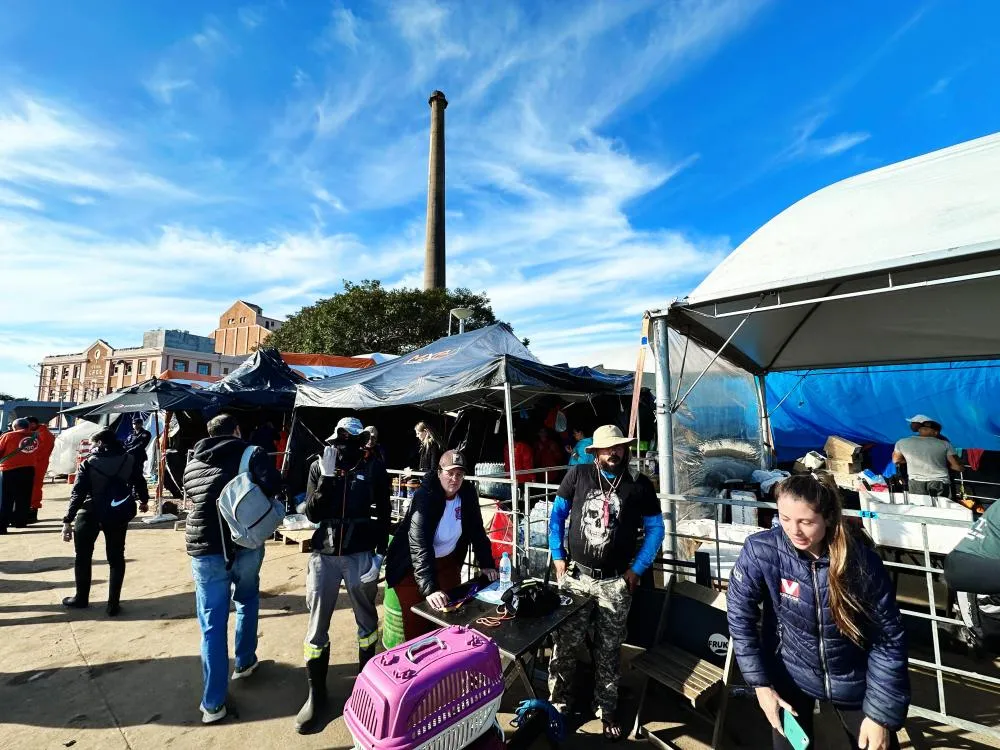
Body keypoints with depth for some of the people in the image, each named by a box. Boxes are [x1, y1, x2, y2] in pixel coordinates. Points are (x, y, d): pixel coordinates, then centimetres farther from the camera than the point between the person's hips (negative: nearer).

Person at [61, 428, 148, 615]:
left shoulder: (88, 463, -9)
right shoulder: (129, 460, -2)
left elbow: (78, 493, -13)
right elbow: (140, 482, 6)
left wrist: (68, 520, -10)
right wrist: (143, 500, 24)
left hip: (90, 514, -2)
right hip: (118, 514, 2)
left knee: (83, 556, 19)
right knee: (116, 558, 10)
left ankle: (81, 598, 31)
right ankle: (113, 603, 9)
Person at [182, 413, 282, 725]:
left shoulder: (192, 464, 10)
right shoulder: (250, 454, -5)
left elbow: (193, 500, 21)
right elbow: (272, 484, -21)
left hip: (205, 549, 2)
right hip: (246, 545, -2)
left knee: (212, 626, 9)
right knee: (247, 601, 26)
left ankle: (213, 703, 15)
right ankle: (244, 662, 39)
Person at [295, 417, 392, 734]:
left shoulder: (374, 467, -7)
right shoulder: (319, 466, -1)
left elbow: (384, 515, -3)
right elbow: (312, 514, -5)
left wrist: (380, 554, -6)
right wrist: (327, 477, -16)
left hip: (361, 555, -1)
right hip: (323, 555, 2)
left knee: (366, 619, 15)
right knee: (317, 626, 9)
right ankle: (316, 695, 28)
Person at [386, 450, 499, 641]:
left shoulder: (468, 493, -10)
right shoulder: (425, 497, -26)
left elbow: (477, 530, 2)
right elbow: (419, 546, -33)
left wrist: (486, 564, -3)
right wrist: (430, 588, -39)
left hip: (447, 563, 5)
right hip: (411, 566, -4)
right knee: (417, 624, -1)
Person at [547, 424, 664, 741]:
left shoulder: (640, 485, -5)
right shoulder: (578, 475, -6)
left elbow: (655, 529, 3)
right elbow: (557, 514, 3)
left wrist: (637, 569, 0)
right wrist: (558, 556, 0)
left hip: (616, 582, 0)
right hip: (575, 575, 0)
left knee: (609, 650, 15)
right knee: (564, 643, 9)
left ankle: (606, 710, 36)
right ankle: (558, 702, 31)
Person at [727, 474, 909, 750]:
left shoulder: (862, 560, -24)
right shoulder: (761, 551, -26)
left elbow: (888, 637, -11)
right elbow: (740, 616, -14)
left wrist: (881, 713, -8)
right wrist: (760, 683, -10)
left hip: (853, 678, 1)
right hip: (789, 673, 0)